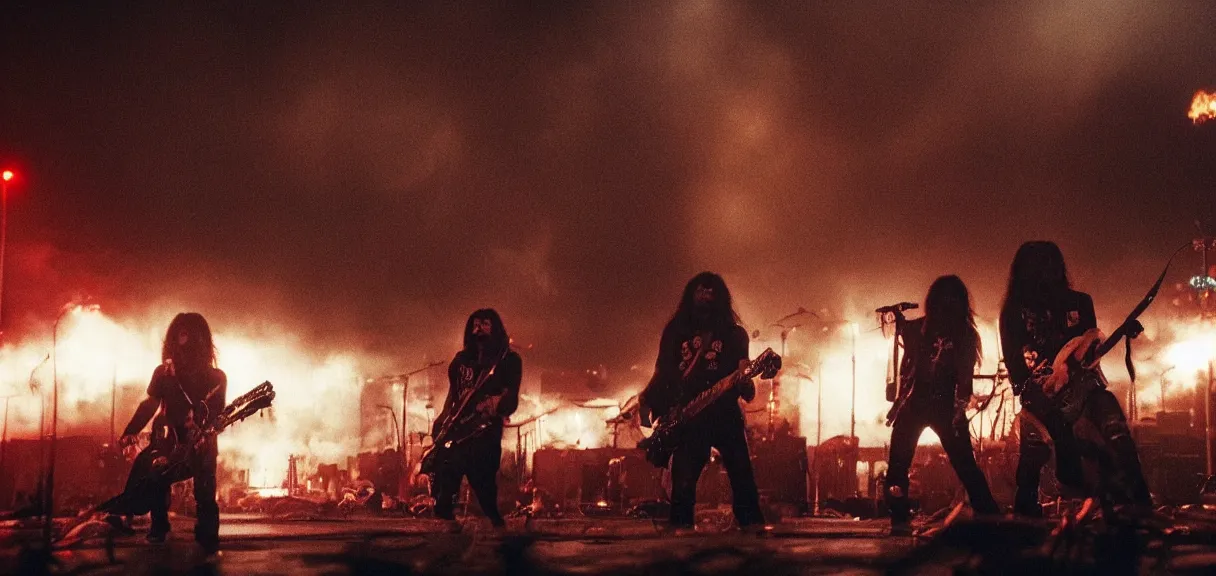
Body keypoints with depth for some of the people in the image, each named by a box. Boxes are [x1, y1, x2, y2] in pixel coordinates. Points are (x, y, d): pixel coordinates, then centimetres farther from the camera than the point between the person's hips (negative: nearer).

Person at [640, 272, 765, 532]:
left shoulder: (733, 334, 11)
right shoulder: (676, 331, 14)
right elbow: (662, 373, 12)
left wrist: (746, 384, -20)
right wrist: (648, 403, -1)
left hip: (724, 415, -1)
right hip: (686, 417, 1)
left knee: (741, 472, -9)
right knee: (683, 479, -4)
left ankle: (752, 524, -6)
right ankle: (681, 526, 6)